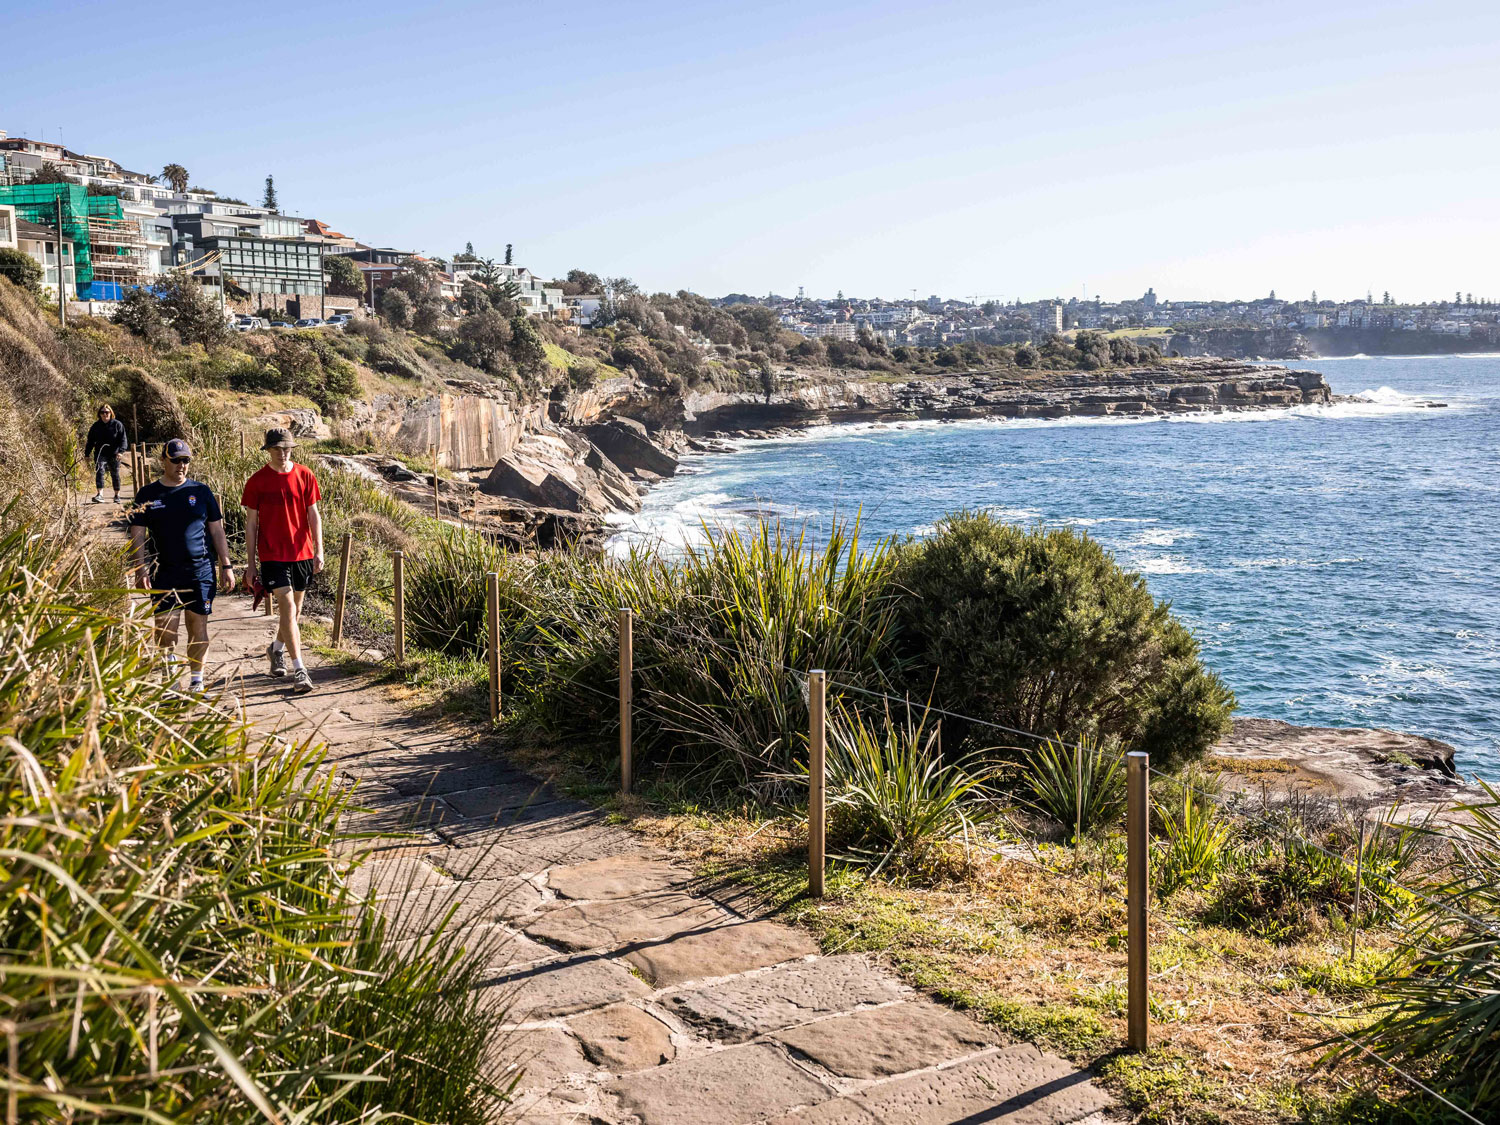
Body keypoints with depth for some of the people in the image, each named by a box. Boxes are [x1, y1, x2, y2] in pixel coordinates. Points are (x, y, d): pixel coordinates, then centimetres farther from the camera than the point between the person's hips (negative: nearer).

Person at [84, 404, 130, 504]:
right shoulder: (96, 426, 8)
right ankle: (100, 494, -27)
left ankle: (117, 495, 23)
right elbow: (90, 441, 13)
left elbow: (123, 440, -4)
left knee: (115, 474, 8)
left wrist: (120, 451, -18)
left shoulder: (117, 425, 1)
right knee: (99, 471, -17)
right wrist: (87, 454, 6)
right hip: (100, 454, 1)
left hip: (114, 455, -1)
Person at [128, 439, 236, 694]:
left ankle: (196, 681, 15)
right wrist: (140, 570, -5)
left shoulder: (201, 491, 6)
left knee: (198, 627, 4)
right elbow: (137, 535, 5)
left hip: (201, 572, 1)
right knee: (165, 628, -5)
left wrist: (226, 566, 5)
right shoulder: (148, 495, 5)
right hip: (164, 574, 0)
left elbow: (217, 531, 9)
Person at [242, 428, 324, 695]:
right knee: (288, 608, -13)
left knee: (294, 608, 15)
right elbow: (251, 522, 1)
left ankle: (277, 650, 42)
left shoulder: (304, 476, 3)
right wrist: (251, 562, 0)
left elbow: (313, 514, 6)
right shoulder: (257, 481, -3)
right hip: (272, 554, -3)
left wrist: (318, 550, -3)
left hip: (302, 553, 3)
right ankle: (299, 670, -14)